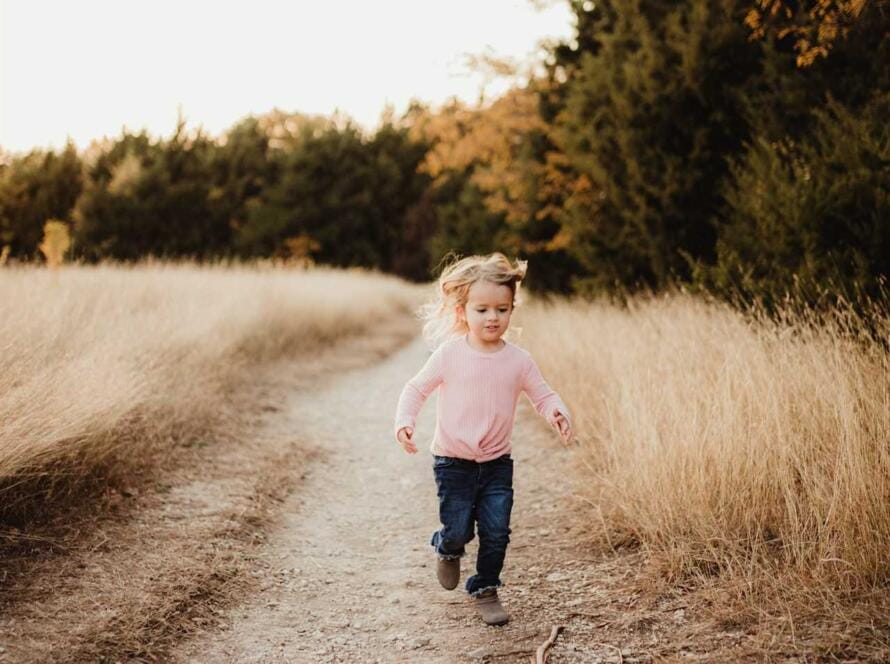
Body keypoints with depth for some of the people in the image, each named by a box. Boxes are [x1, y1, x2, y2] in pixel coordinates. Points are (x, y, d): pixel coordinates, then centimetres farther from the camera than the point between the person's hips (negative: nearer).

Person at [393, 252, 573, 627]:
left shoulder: (518, 360, -3)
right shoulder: (449, 354, -8)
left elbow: (543, 396, 1)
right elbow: (417, 389, 0)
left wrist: (558, 414, -21)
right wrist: (404, 421, -16)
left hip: (497, 463, 2)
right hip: (453, 462, -2)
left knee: (497, 531, -1)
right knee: (459, 531, -1)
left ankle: (485, 589, 22)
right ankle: (447, 550, 35)